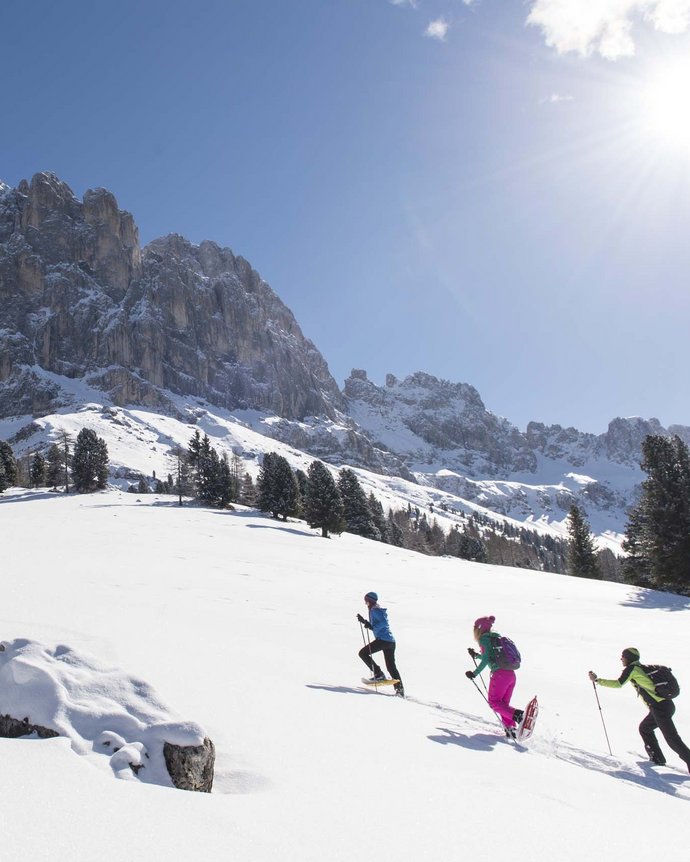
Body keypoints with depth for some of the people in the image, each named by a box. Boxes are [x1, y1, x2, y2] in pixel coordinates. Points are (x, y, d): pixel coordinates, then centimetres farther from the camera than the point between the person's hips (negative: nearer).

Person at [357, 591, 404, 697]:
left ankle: (378, 674, -6)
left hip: (383, 640, -10)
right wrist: (364, 621, 20)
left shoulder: (375, 610, -6)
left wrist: (372, 627, -17)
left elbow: (383, 622, -20)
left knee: (363, 653, -1)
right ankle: (400, 689, 7)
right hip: (390, 641, 10)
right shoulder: (378, 610, 23)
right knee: (391, 666, 12)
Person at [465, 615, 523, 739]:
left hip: (500, 674, -8)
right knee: (503, 704, 14)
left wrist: (475, 673, -6)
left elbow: (486, 659, -12)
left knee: (494, 702, 1)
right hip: (511, 674, 8)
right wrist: (476, 655, 45)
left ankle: (517, 714, -18)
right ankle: (511, 728, -1)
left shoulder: (484, 638, -3)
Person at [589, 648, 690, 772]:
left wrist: (597, 680, -4)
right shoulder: (642, 668, 19)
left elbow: (618, 684, -10)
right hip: (667, 704, 9)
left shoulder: (632, 668, -6)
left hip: (660, 707, -9)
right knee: (644, 728, 21)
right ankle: (657, 758, 22)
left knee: (672, 738, -8)